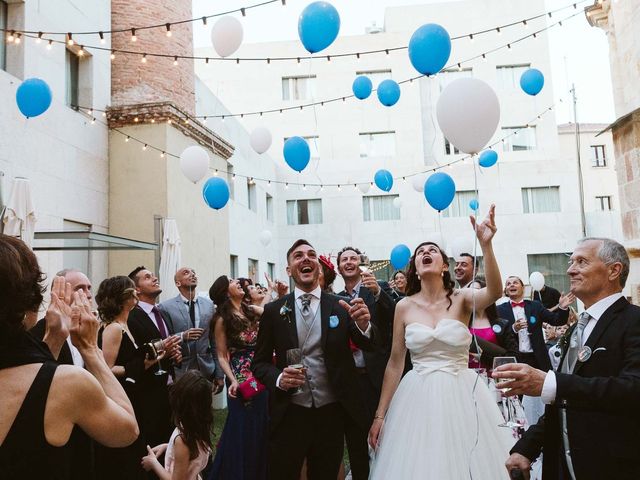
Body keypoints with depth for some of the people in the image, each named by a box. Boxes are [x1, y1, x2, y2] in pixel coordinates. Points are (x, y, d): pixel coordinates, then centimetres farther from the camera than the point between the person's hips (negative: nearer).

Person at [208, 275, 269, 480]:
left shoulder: (252, 310, 4)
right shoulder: (222, 319, -9)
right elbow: (222, 356, -8)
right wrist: (233, 381, -19)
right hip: (242, 379, -5)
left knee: (262, 428, 15)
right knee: (243, 429, 4)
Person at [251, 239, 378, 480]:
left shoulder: (341, 306, -1)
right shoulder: (273, 311, -1)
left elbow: (369, 345, -10)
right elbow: (259, 362, 4)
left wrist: (364, 324, -32)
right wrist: (278, 378, -17)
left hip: (332, 415, 1)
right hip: (289, 416, -1)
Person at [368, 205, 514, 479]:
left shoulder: (462, 299, -2)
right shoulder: (404, 307, 2)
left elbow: (495, 292, -25)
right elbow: (395, 364, 5)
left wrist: (486, 245, -39)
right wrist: (380, 415, 4)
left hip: (460, 395, -1)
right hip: (418, 398, 1)